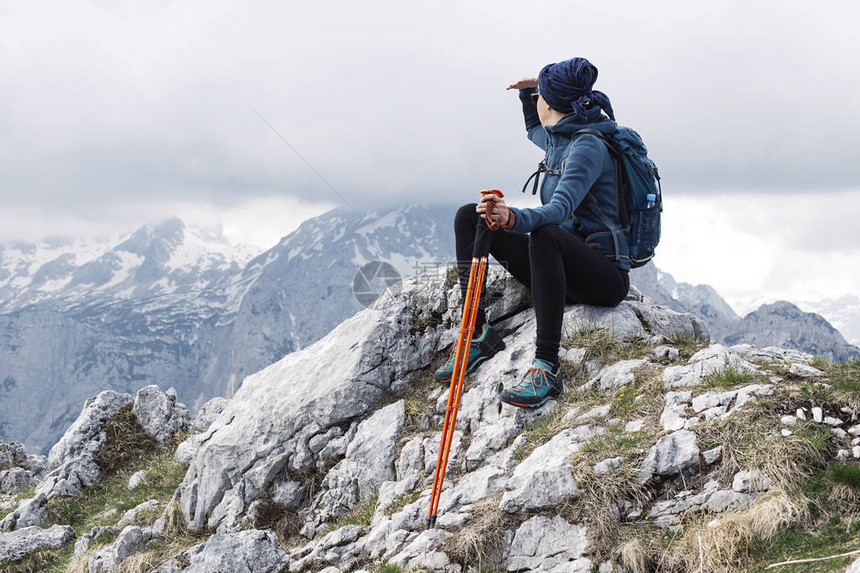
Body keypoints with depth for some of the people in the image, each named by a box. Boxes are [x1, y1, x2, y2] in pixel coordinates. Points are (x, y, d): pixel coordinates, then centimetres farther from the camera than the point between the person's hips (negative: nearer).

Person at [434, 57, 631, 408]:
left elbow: (560, 210, -34)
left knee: (544, 234, -42)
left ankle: (547, 366, -41)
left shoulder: (587, 147, -17)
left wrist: (514, 219, -52)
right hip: (563, 269, 9)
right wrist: (528, 93, 19)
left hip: (605, 278, -9)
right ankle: (477, 334, -5)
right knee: (469, 217, 3)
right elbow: (534, 130, 38)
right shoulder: (559, 139, 11)